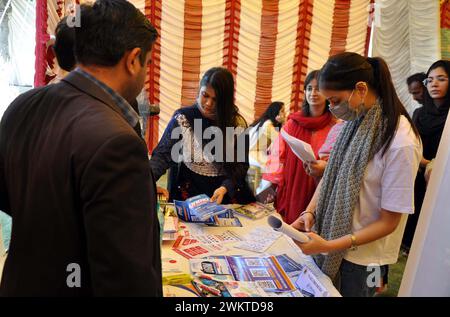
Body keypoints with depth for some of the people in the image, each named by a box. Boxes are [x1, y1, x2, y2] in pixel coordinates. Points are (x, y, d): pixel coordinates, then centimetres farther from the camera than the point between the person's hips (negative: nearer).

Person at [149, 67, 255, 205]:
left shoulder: (237, 123, -5)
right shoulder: (182, 118, -7)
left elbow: (241, 164, -2)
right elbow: (163, 154, -8)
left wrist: (225, 188, -18)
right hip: (189, 192, 0)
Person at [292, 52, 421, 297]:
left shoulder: (400, 143, -22)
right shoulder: (354, 122, -3)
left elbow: (388, 222, -17)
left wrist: (329, 246, -24)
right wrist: (310, 212, -11)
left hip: (361, 258, -6)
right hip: (327, 241, 6)